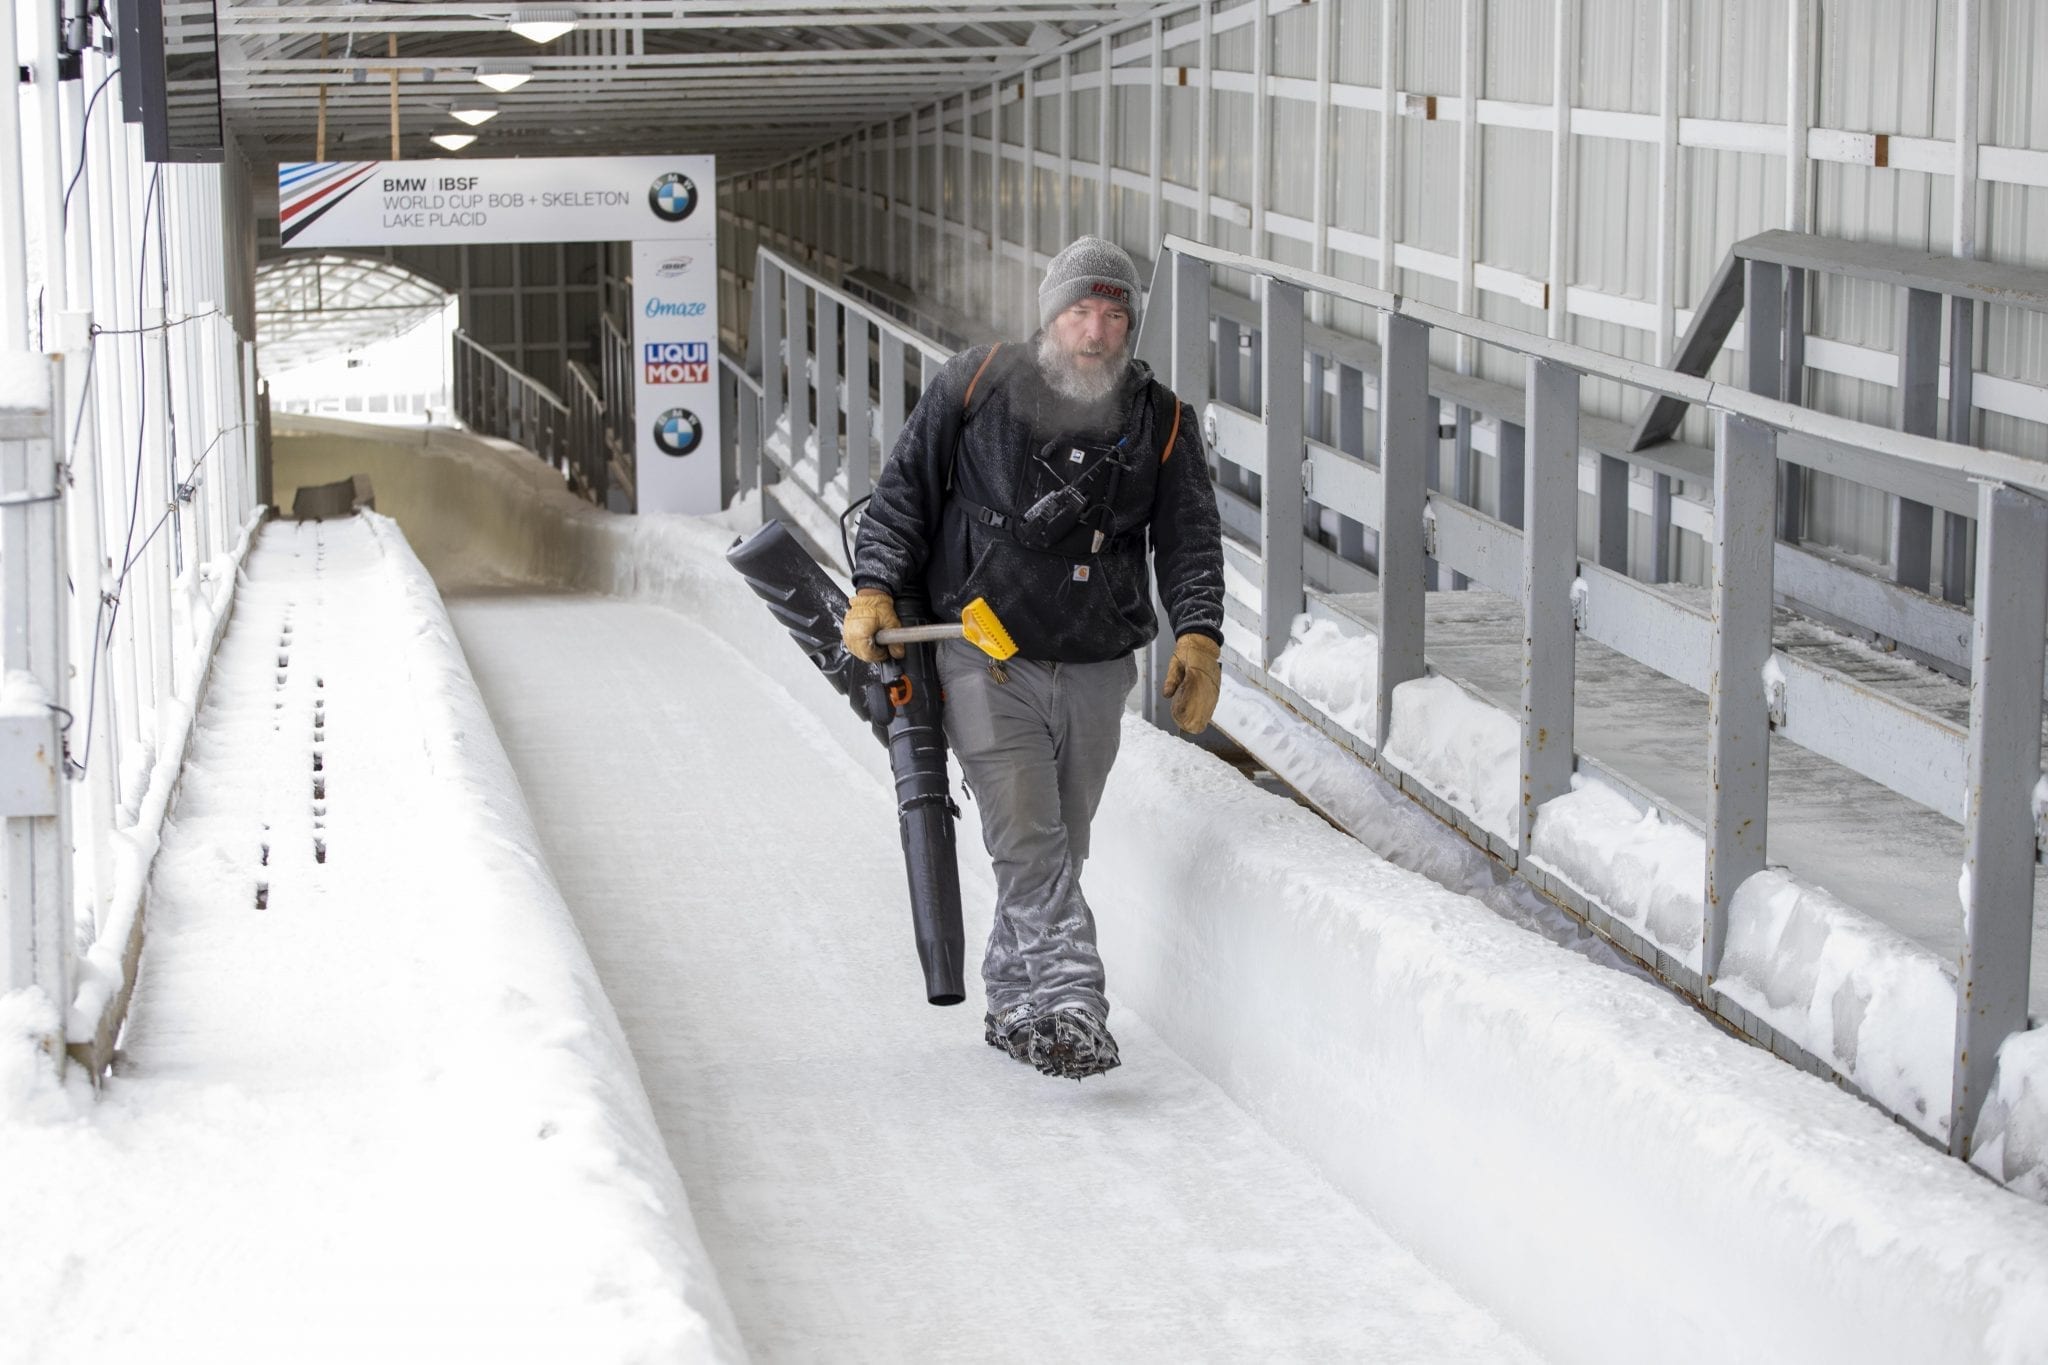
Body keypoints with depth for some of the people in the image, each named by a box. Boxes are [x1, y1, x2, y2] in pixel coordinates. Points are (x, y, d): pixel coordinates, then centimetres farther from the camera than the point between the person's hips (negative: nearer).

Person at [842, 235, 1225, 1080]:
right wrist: (876, 589, -5)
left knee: (1059, 851, 10)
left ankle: (1016, 1008, 24)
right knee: (1027, 841, -15)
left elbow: (1191, 538, 2)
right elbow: (905, 488, 5)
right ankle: (1071, 1008, -20)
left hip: (1095, 673, 3)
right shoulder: (979, 386, -2)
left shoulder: (1162, 423, 4)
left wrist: (1198, 635, -14)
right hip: (987, 664, -3)